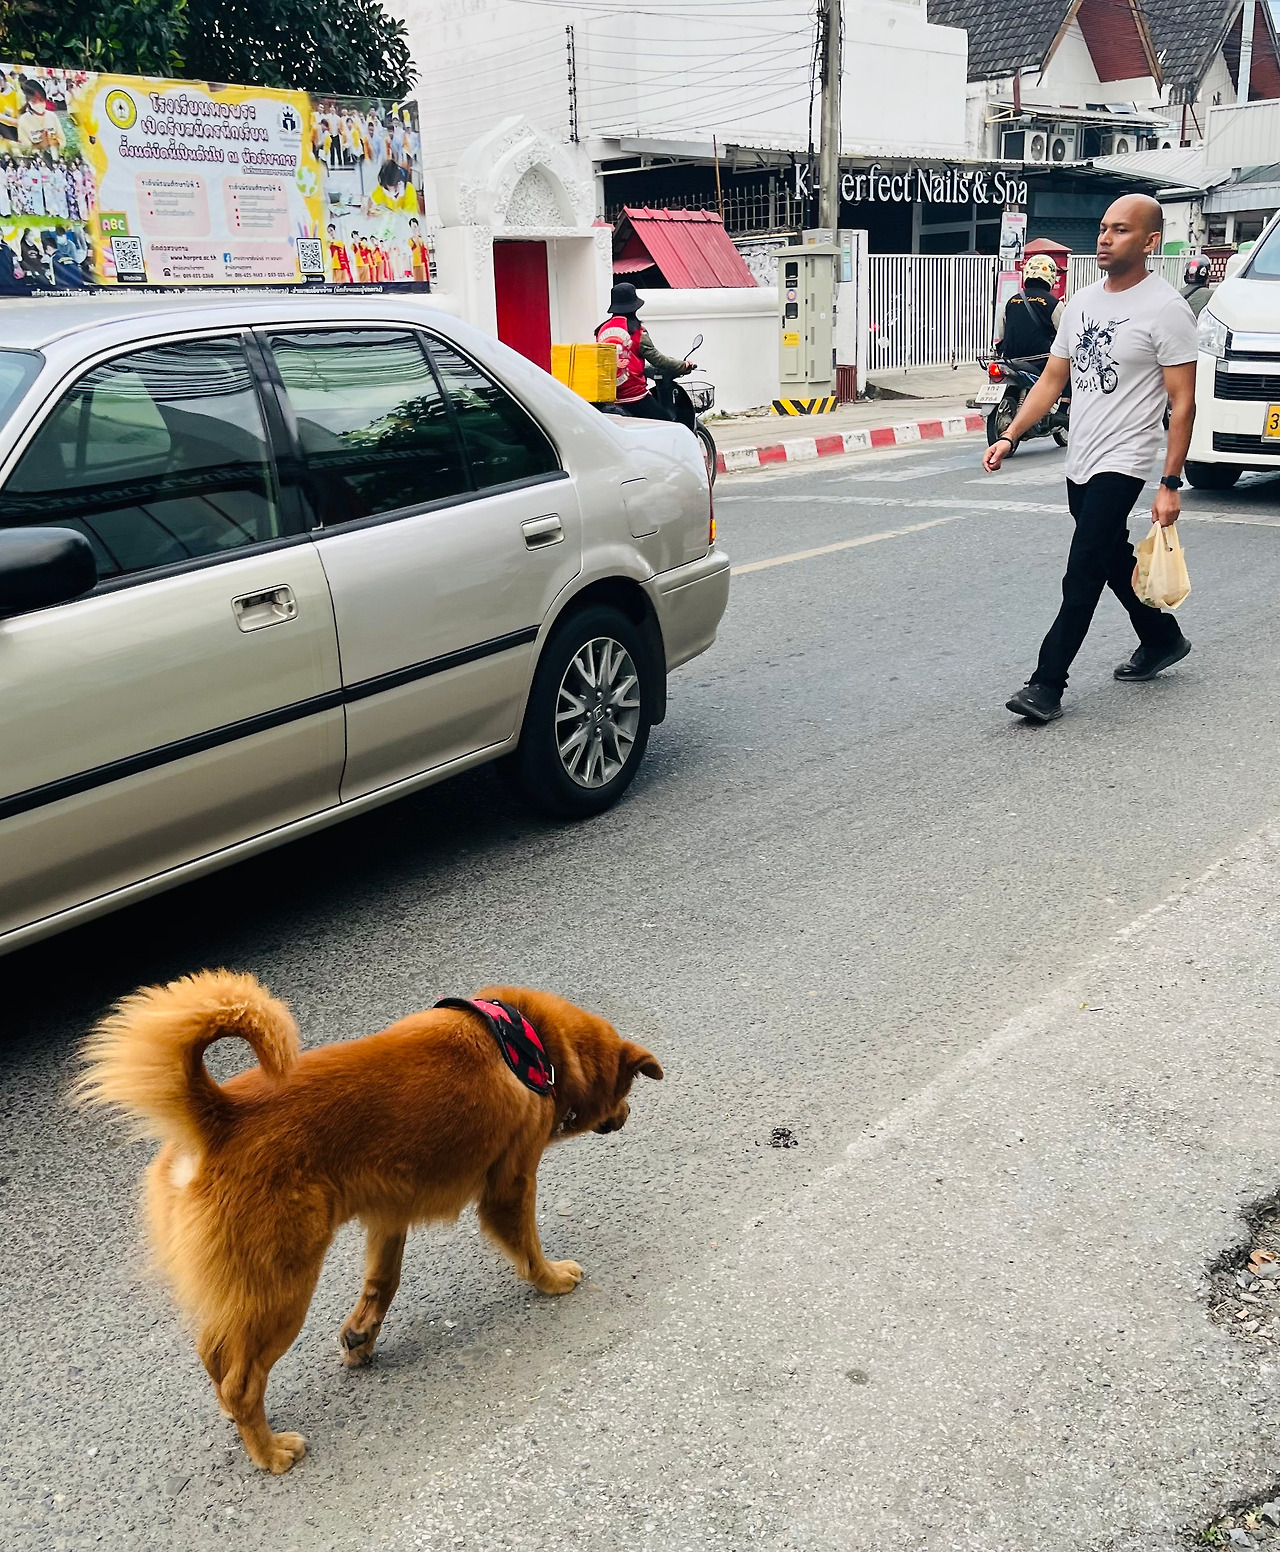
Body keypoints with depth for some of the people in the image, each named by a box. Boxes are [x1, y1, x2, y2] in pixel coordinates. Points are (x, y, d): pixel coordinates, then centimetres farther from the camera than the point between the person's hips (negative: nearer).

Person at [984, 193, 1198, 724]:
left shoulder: (1166, 308, -12)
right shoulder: (1081, 302, 9)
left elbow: (1182, 402, -13)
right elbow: (1052, 380, 15)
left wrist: (1170, 484, -17)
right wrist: (1009, 437, 3)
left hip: (1123, 463, -8)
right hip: (1080, 461, 8)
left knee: (1082, 574, -11)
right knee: (1114, 561, 19)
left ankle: (1047, 684, -8)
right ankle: (1163, 640, 40)